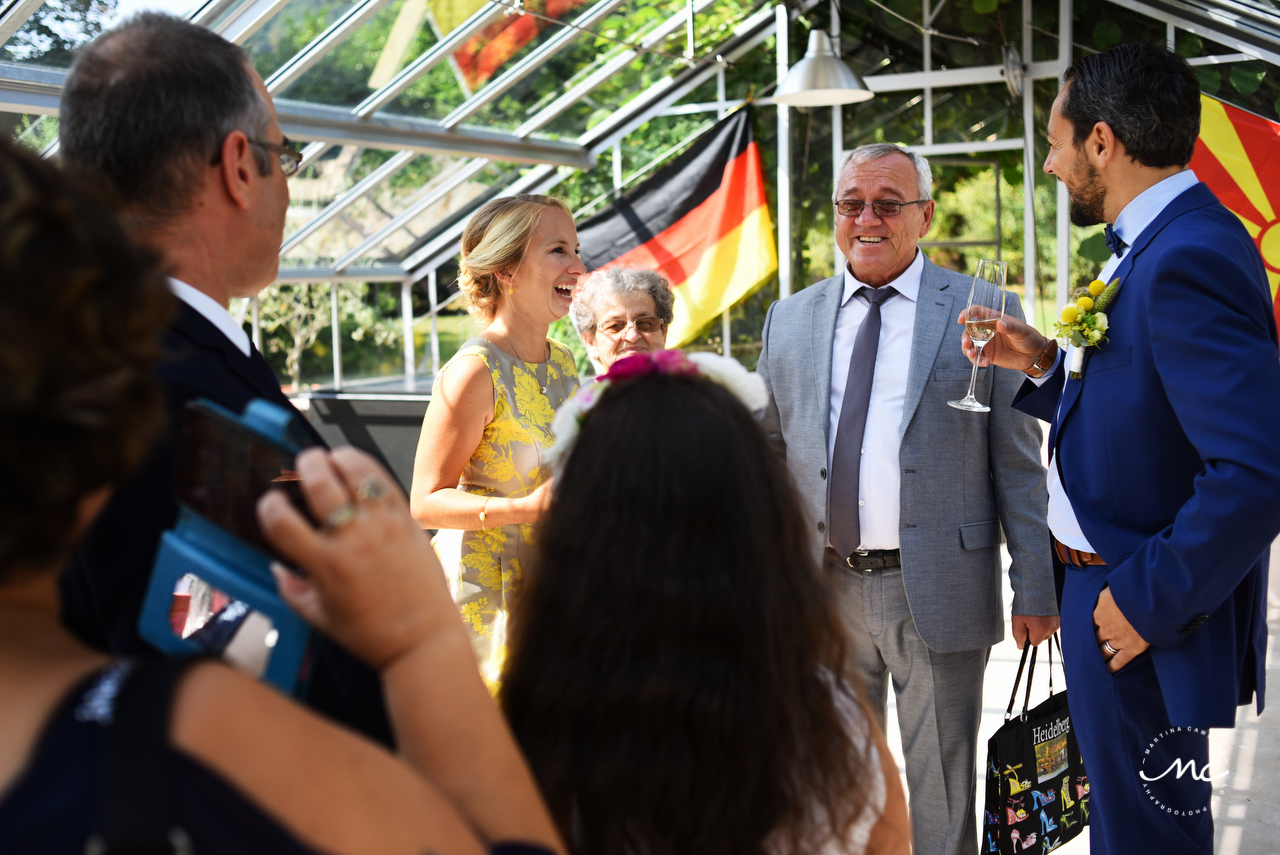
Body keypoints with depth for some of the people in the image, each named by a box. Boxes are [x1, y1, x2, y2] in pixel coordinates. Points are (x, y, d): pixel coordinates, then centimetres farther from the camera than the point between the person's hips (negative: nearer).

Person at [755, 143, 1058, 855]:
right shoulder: (789, 321, 9)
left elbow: (1020, 464, -1)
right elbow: (769, 457, 14)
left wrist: (1035, 592, -4)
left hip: (939, 592, -3)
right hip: (822, 589, 3)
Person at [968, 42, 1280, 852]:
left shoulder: (1188, 259, -24)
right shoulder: (1164, 243, 9)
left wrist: (1149, 601, -23)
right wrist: (1045, 365, 6)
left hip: (1148, 621, -10)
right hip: (1115, 585, 10)